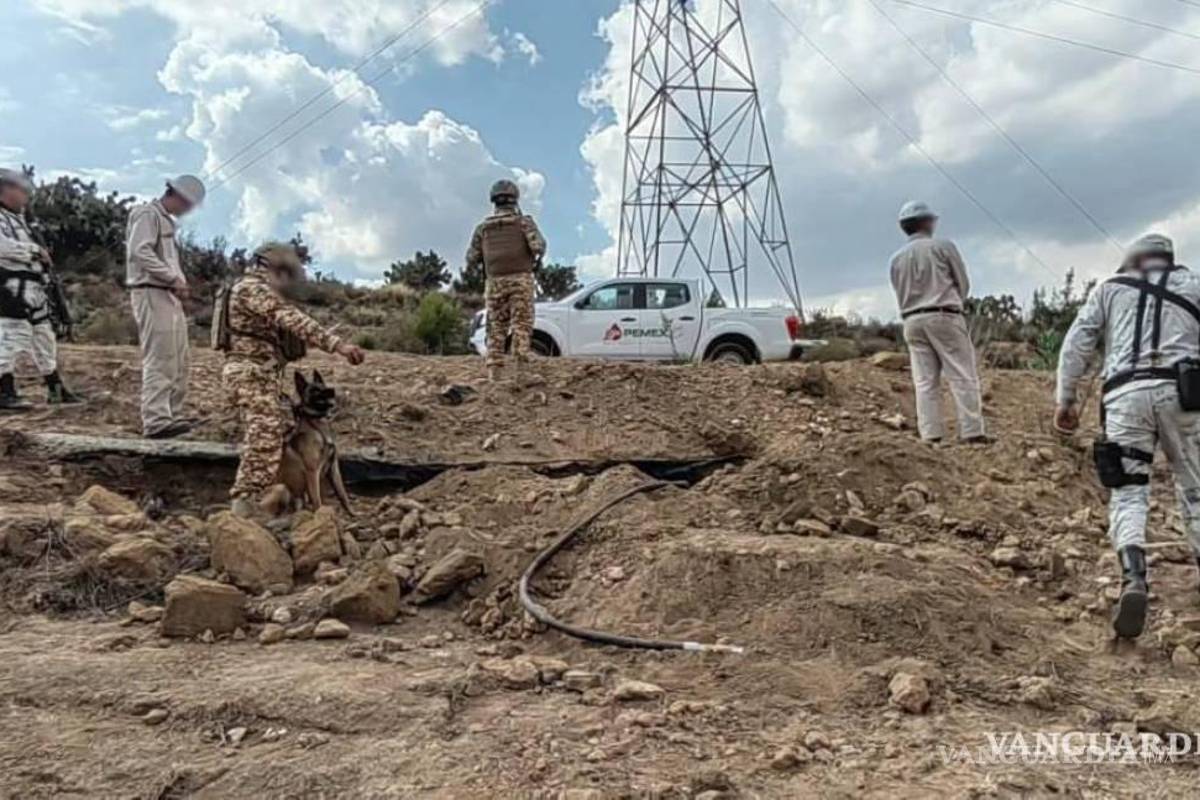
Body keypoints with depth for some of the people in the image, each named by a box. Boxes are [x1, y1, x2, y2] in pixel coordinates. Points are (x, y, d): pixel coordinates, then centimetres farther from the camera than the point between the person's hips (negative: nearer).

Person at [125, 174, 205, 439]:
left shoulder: (166, 220, 24)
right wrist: (173, 278, -20)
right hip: (152, 294, -10)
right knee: (159, 361, -14)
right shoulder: (147, 214, -6)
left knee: (179, 361, 12)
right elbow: (140, 251, -19)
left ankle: (173, 415, 18)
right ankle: (156, 421, -15)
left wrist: (179, 283, 9)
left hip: (169, 296, 10)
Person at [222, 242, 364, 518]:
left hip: (263, 376, 11)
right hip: (251, 374, -11)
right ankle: (246, 504, -11)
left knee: (283, 429, 16)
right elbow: (292, 320, -26)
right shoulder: (253, 288, -13)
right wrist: (336, 343, -33)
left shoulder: (261, 291, 22)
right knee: (265, 438, -13)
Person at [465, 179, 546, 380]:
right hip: (520, 279, -3)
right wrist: (538, 255, 10)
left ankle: (493, 369, 4)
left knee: (496, 328, 9)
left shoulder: (483, 227, 10)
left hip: (495, 282, 3)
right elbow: (538, 246, -12)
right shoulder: (524, 222, 1)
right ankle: (520, 368, -12)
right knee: (521, 325, -1)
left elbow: (472, 259, 11)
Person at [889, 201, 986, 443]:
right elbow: (963, 284, 4)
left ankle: (931, 436, -2)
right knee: (963, 377, -2)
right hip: (944, 317, -4)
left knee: (925, 381, 2)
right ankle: (973, 432, -6)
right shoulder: (943, 246, 0)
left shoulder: (897, 259, 12)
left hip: (912, 321, 5)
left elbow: (901, 295, 12)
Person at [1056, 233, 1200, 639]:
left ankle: (1133, 579, -23)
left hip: (1125, 395, 0)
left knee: (1128, 493, -1)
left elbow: (1077, 344, 10)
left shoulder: (1110, 288, 20)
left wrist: (1065, 399, 11)